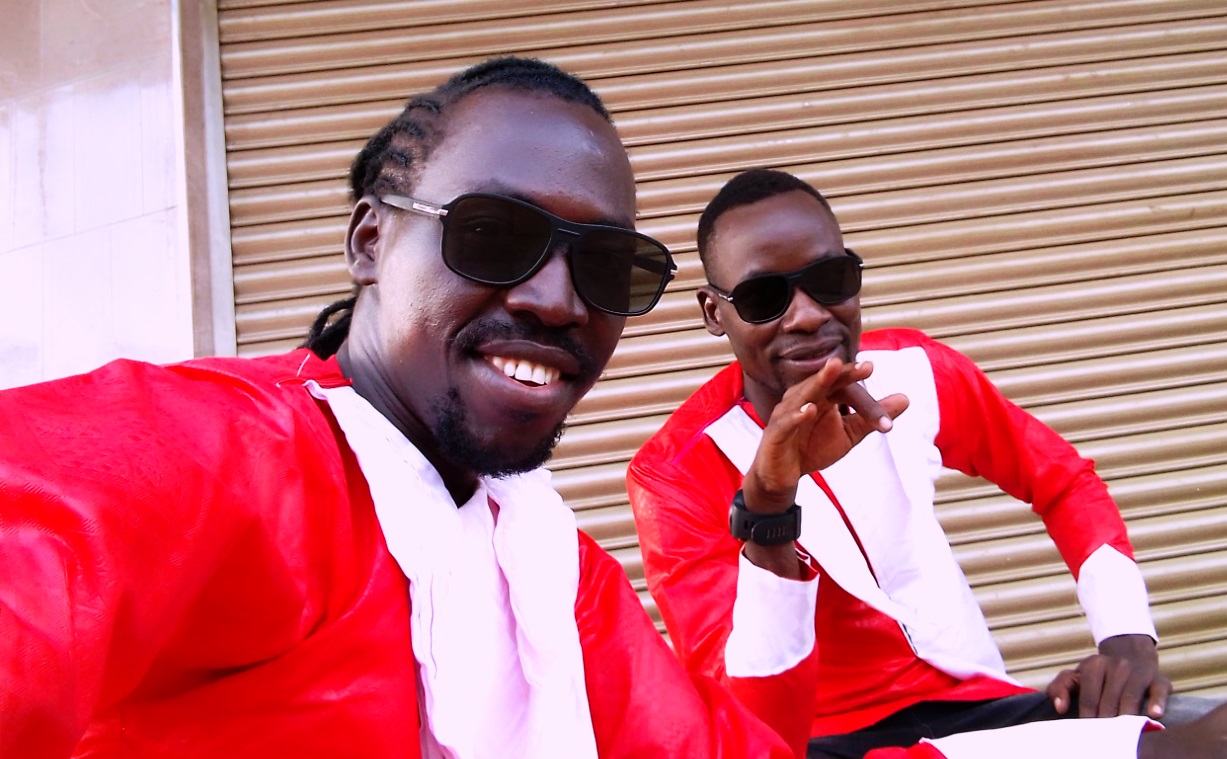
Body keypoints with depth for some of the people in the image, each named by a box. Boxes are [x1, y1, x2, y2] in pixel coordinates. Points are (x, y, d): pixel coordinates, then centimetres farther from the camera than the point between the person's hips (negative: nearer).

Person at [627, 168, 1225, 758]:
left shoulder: (914, 372, -3)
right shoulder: (676, 472, -13)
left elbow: (1063, 482, 12)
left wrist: (1127, 633, -4)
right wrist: (766, 511, -36)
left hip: (975, 702, 5)